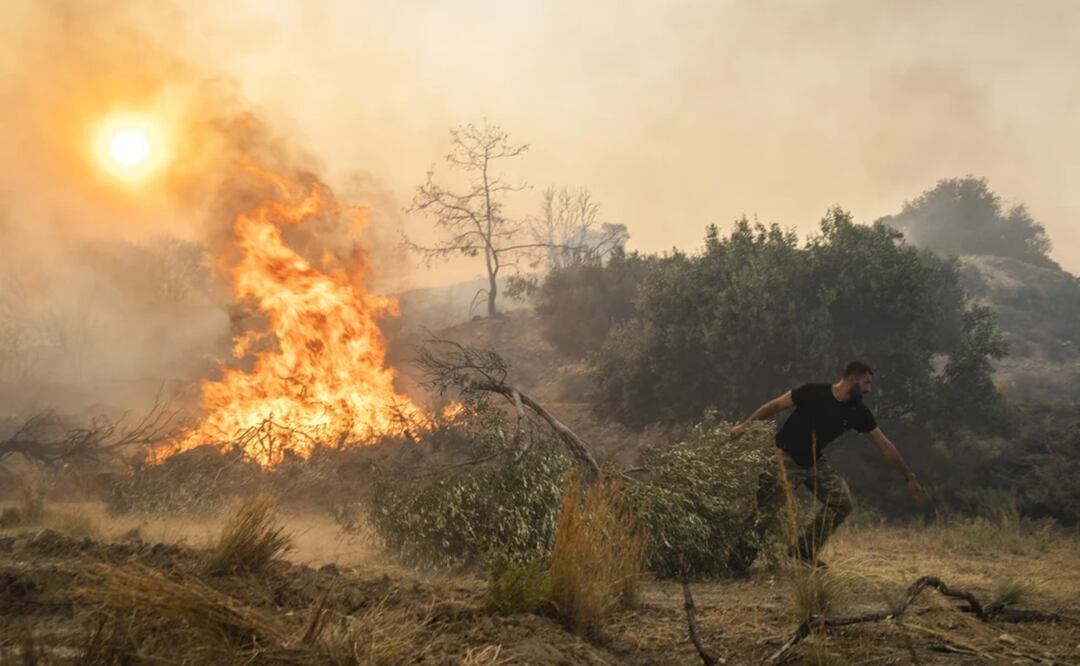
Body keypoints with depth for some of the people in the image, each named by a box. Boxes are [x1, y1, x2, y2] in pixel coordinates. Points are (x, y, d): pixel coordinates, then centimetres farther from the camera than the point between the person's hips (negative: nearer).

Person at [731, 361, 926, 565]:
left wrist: (909, 478, 2)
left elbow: (884, 446, 0)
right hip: (785, 458, -6)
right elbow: (776, 405, -9)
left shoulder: (858, 412, -5)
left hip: (813, 462, 6)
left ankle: (804, 553, 3)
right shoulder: (813, 393, -18)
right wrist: (745, 425, -9)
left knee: (841, 502, -7)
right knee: (765, 506, -17)